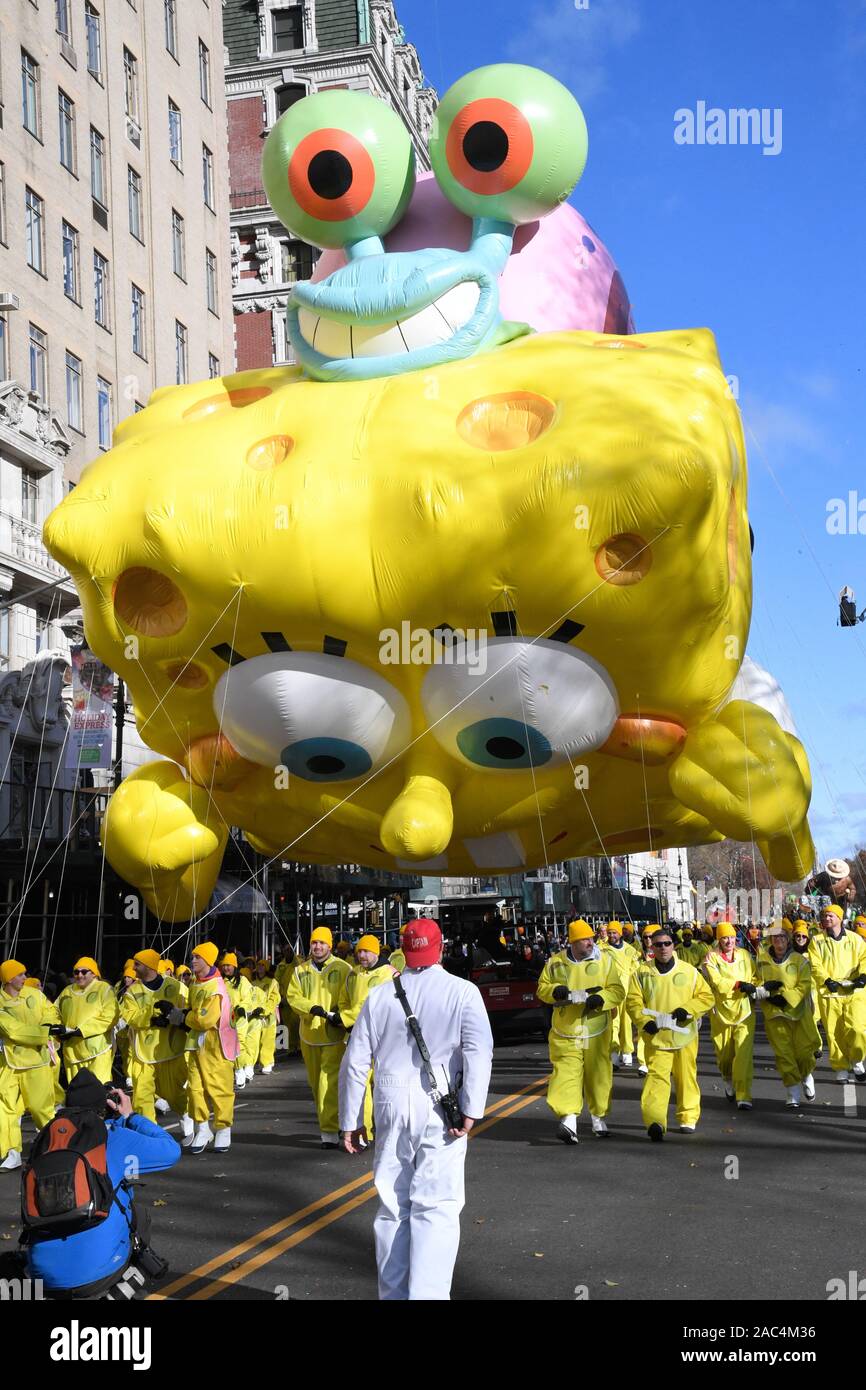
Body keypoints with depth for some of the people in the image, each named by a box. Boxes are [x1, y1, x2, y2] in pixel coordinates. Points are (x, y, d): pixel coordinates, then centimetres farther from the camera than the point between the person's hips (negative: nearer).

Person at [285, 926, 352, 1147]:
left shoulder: (343, 968, -2)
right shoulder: (301, 971, 9)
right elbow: (292, 996, 0)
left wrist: (341, 1016, -19)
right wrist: (312, 1008, -17)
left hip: (334, 1035, -5)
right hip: (309, 1034, 5)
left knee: (330, 1082, -13)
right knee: (315, 1082, 13)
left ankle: (330, 1131, -13)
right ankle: (329, 1121, 30)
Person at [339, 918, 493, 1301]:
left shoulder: (379, 996, 7)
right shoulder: (462, 992, -1)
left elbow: (355, 1062, 7)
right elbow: (478, 1052, -13)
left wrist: (350, 1120, 13)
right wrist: (471, 1109, -15)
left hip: (391, 1105, 3)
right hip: (440, 1110, -3)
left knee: (393, 1205, 13)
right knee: (436, 1207, -2)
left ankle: (393, 1293, 20)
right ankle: (427, 1295, -12)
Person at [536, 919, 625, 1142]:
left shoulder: (605, 960, 0)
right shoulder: (556, 963, 2)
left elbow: (618, 990, -3)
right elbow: (542, 988, 9)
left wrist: (600, 999, -22)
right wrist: (555, 991, -12)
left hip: (596, 1032, 1)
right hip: (565, 1033, -1)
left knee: (598, 1075, 10)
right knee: (566, 1073, -12)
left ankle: (599, 1117, 28)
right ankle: (568, 1120, -18)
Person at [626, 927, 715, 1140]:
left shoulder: (689, 971, 3)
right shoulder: (642, 972, 2)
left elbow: (706, 997, 5)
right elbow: (634, 1001, 1)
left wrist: (688, 1010, -11)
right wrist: (645, 1021, -15)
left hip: (684, 1034, 2)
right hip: (656, 1036, -2)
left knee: (686, 1078, 11)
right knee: (656, 1076, -14)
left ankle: (688, 1118, 26)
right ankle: (654, 1121, -23)